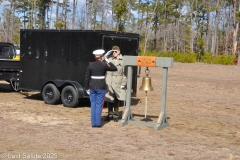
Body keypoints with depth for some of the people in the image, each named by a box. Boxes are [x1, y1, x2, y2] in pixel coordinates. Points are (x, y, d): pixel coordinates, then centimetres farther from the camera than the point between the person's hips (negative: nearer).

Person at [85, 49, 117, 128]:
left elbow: (87, 77, 2)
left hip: (92, 87, 3)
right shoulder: (104, 65, -8)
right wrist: (108, 62, 9)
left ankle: (93, 123, 11)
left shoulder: (90, 65, 1)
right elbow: (115, 68, 1)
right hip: (101, 87, -3)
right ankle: (97, 123, 4)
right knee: (99, 105, 3)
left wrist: (87, 88, 8)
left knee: (93, 104, 9)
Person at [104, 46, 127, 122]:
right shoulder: (109, 59, 8)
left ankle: (115, 115, 19)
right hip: (109, 82, 3)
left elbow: (125, 73, -5)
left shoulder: (123, 60, -4)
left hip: (117, 83, -3)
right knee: (109, 99, 8)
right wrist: (106, 55, 3)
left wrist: (123, 84, -8)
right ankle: (110, 114, 21)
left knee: (117, 100, 6)